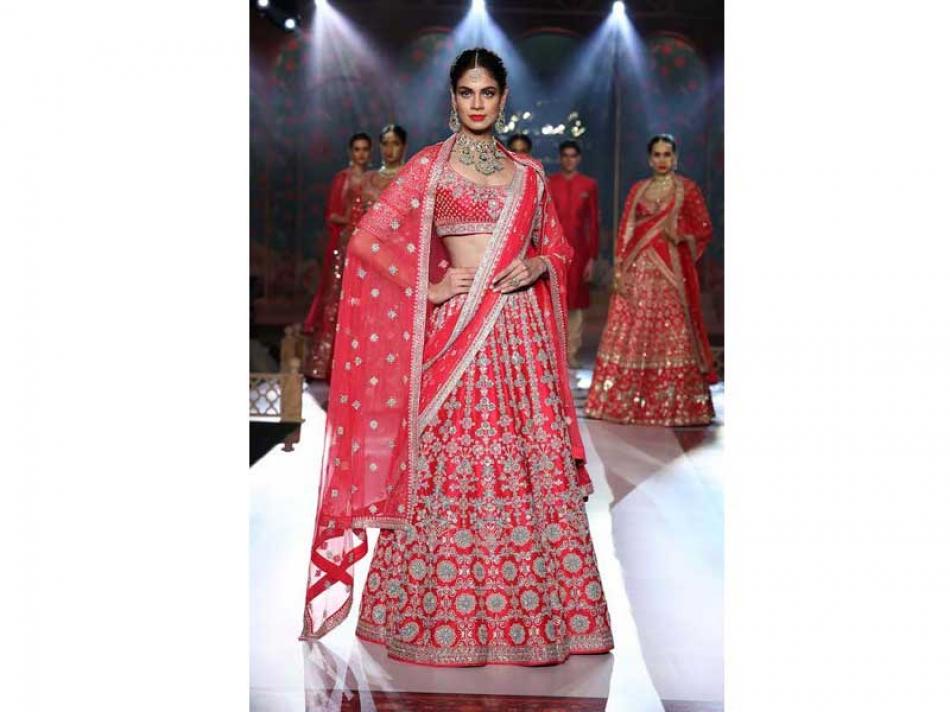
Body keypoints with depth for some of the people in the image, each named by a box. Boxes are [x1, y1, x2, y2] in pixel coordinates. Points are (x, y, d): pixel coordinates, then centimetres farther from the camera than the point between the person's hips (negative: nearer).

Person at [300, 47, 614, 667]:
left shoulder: (529, 172, 15)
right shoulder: (430, 166, 4)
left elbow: (559, 245, 21)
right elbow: (368, 239, -1)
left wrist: (537, 265, -1)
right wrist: (430, 286, -6)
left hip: (522, 330, 4)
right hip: (458, 329, -3)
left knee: (534, 465, 4)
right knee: (456, 463, -2)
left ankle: (534, 609, 18)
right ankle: (449, 614, 14)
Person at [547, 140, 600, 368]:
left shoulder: (589, 185, 6)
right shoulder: (549, 183, 5)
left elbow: (594, 222, 5)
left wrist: (592, 257, 0)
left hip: (578, 250, 1)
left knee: (575, 303, 4)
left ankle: (571, 353, 12)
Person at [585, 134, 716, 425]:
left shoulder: (687, 189, 6)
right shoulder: (638, 189, 13)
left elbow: (705, 228, 4)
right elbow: (624, 230, 9)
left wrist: (680, 235, -15)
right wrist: (619, 269, -1)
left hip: (671, 271, -3)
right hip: (637, 271, 3)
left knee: (671, 333, -4)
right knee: (631, 331, 0)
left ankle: (675, 403, 3)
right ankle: (627, 400, 7)